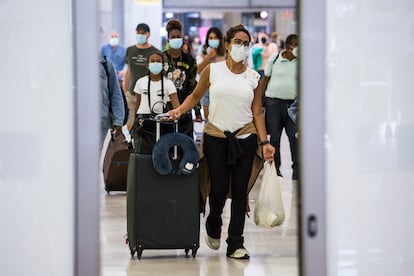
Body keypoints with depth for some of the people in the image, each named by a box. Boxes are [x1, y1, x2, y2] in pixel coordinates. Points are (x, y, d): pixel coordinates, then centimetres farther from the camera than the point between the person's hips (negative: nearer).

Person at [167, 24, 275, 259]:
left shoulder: (253, 77, 5)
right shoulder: (212, 70, 1)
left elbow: (257, 112, 5)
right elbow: (196, 95, 12)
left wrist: (264, 142, -2)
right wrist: (180, 110, -6)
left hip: (245, 138, 1)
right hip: (216, 137, -1)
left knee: (240, 191, 0)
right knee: (219, 188, 1)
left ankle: (236, 244, 6)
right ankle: (214, 227, 33)